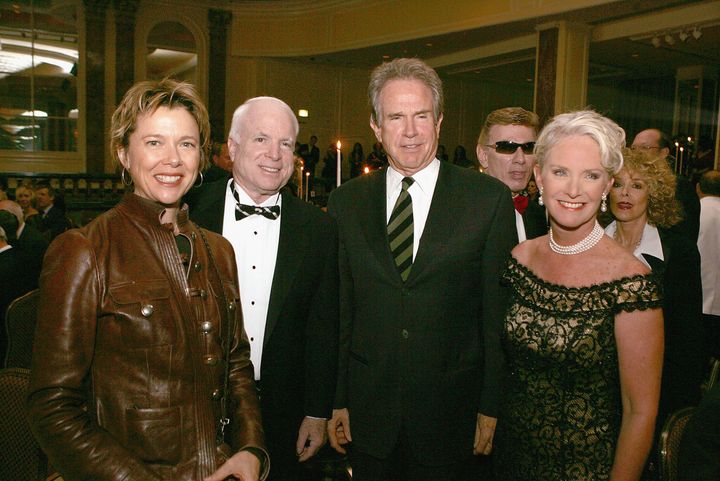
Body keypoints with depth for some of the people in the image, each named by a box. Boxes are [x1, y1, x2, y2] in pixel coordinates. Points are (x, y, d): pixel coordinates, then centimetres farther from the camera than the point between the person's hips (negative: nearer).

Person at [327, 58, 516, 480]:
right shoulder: (347, 202, 1)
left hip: (451, 414, -2)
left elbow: (499, 314, -5)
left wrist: (491, 407, -5)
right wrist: (336, 399, 4)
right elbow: (339, 311, 3)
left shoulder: (489, 198, -7)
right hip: (369, 412, 2)